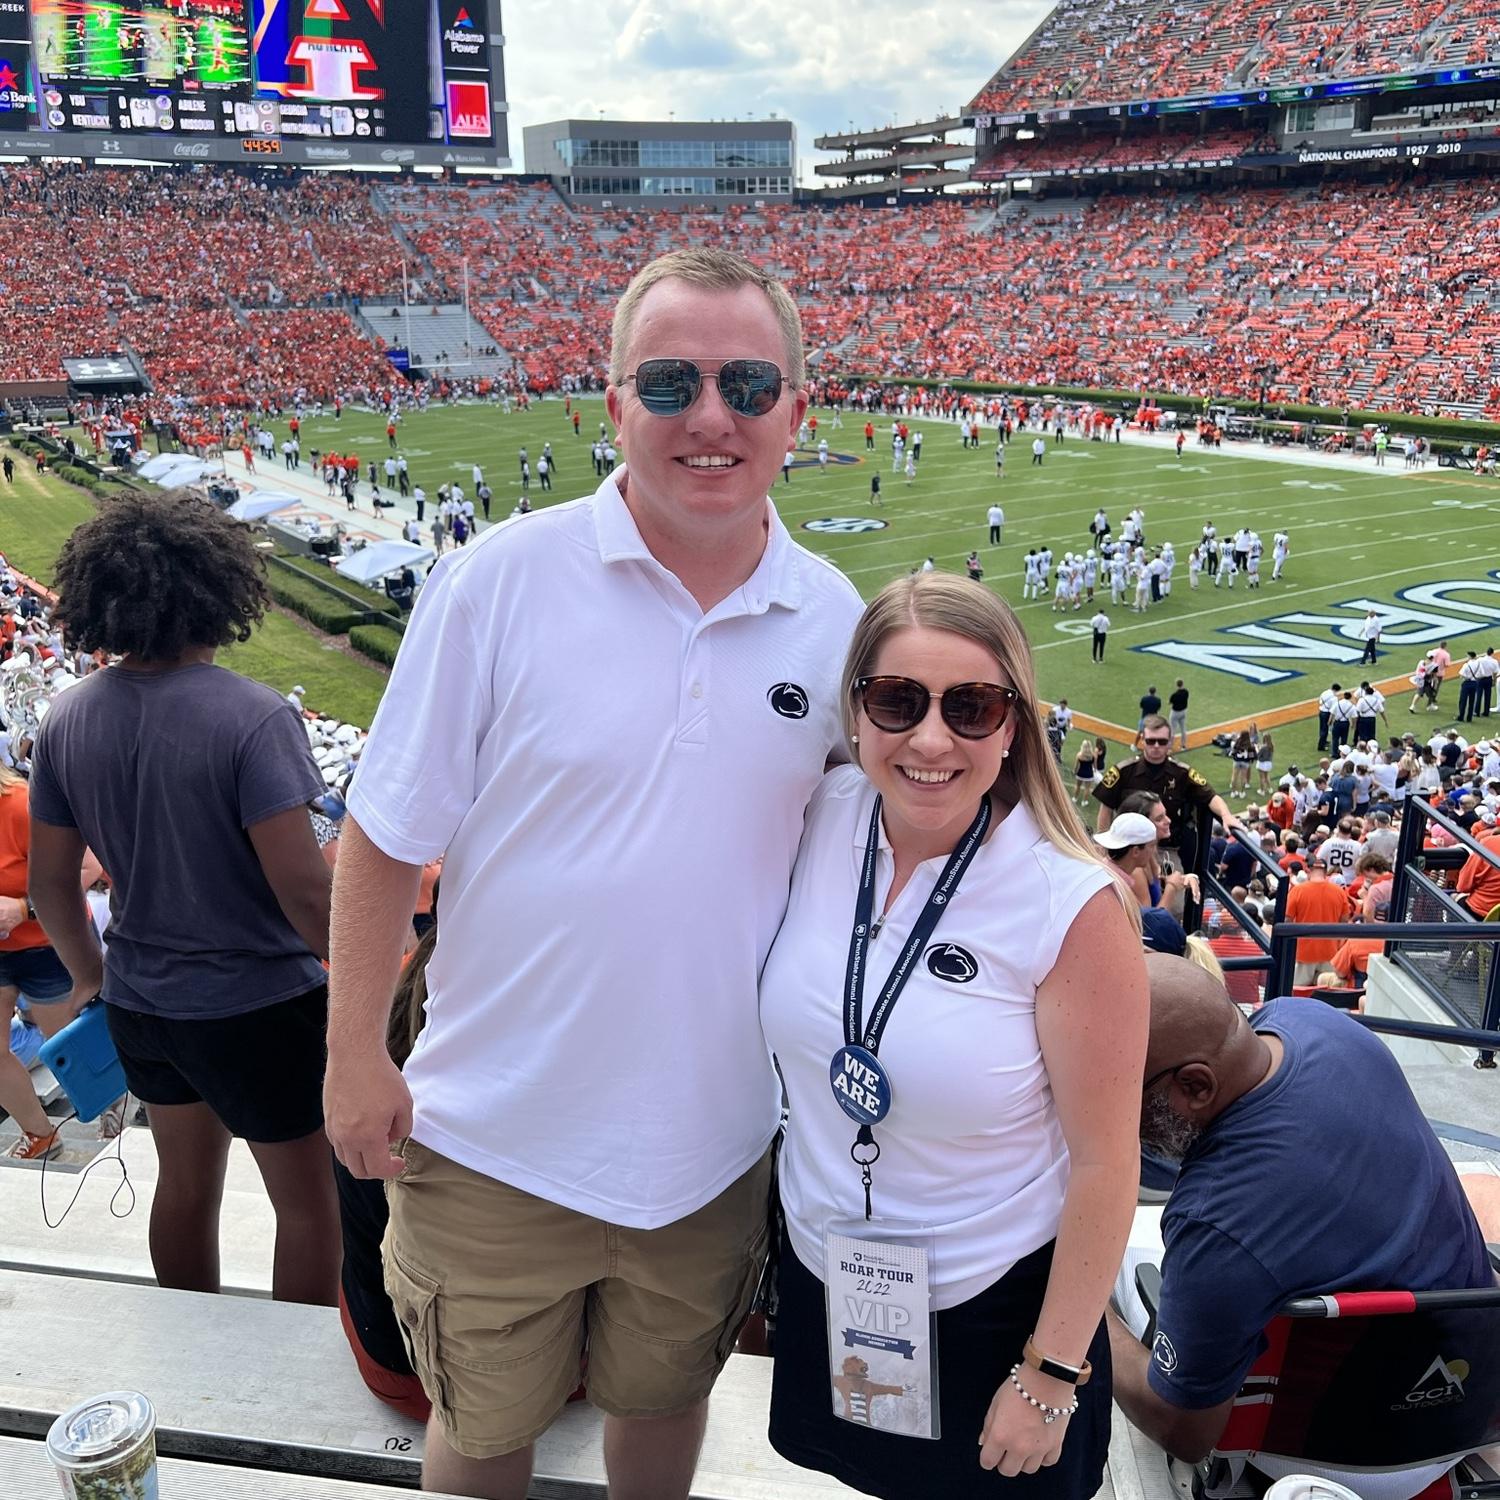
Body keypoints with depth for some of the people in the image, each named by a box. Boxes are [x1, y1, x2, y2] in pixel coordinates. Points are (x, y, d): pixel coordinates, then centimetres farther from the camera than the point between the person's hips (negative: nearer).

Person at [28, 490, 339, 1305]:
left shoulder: (68, 719, -4)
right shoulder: (251, 718, -24)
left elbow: (49, 881, 4)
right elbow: (302, 888, -25)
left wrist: (90, 977, 20)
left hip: (140, 999, 7)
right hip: (257, 1006, -7)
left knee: (185, 1181, 25)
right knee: (308, 1203, 12)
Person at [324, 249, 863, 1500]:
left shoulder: (836, 620, -5)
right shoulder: (500, 580, -15)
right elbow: (388, 836, -8)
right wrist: (355, 1052, -7)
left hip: (714, 1147, 3)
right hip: (496, 1142, -2)